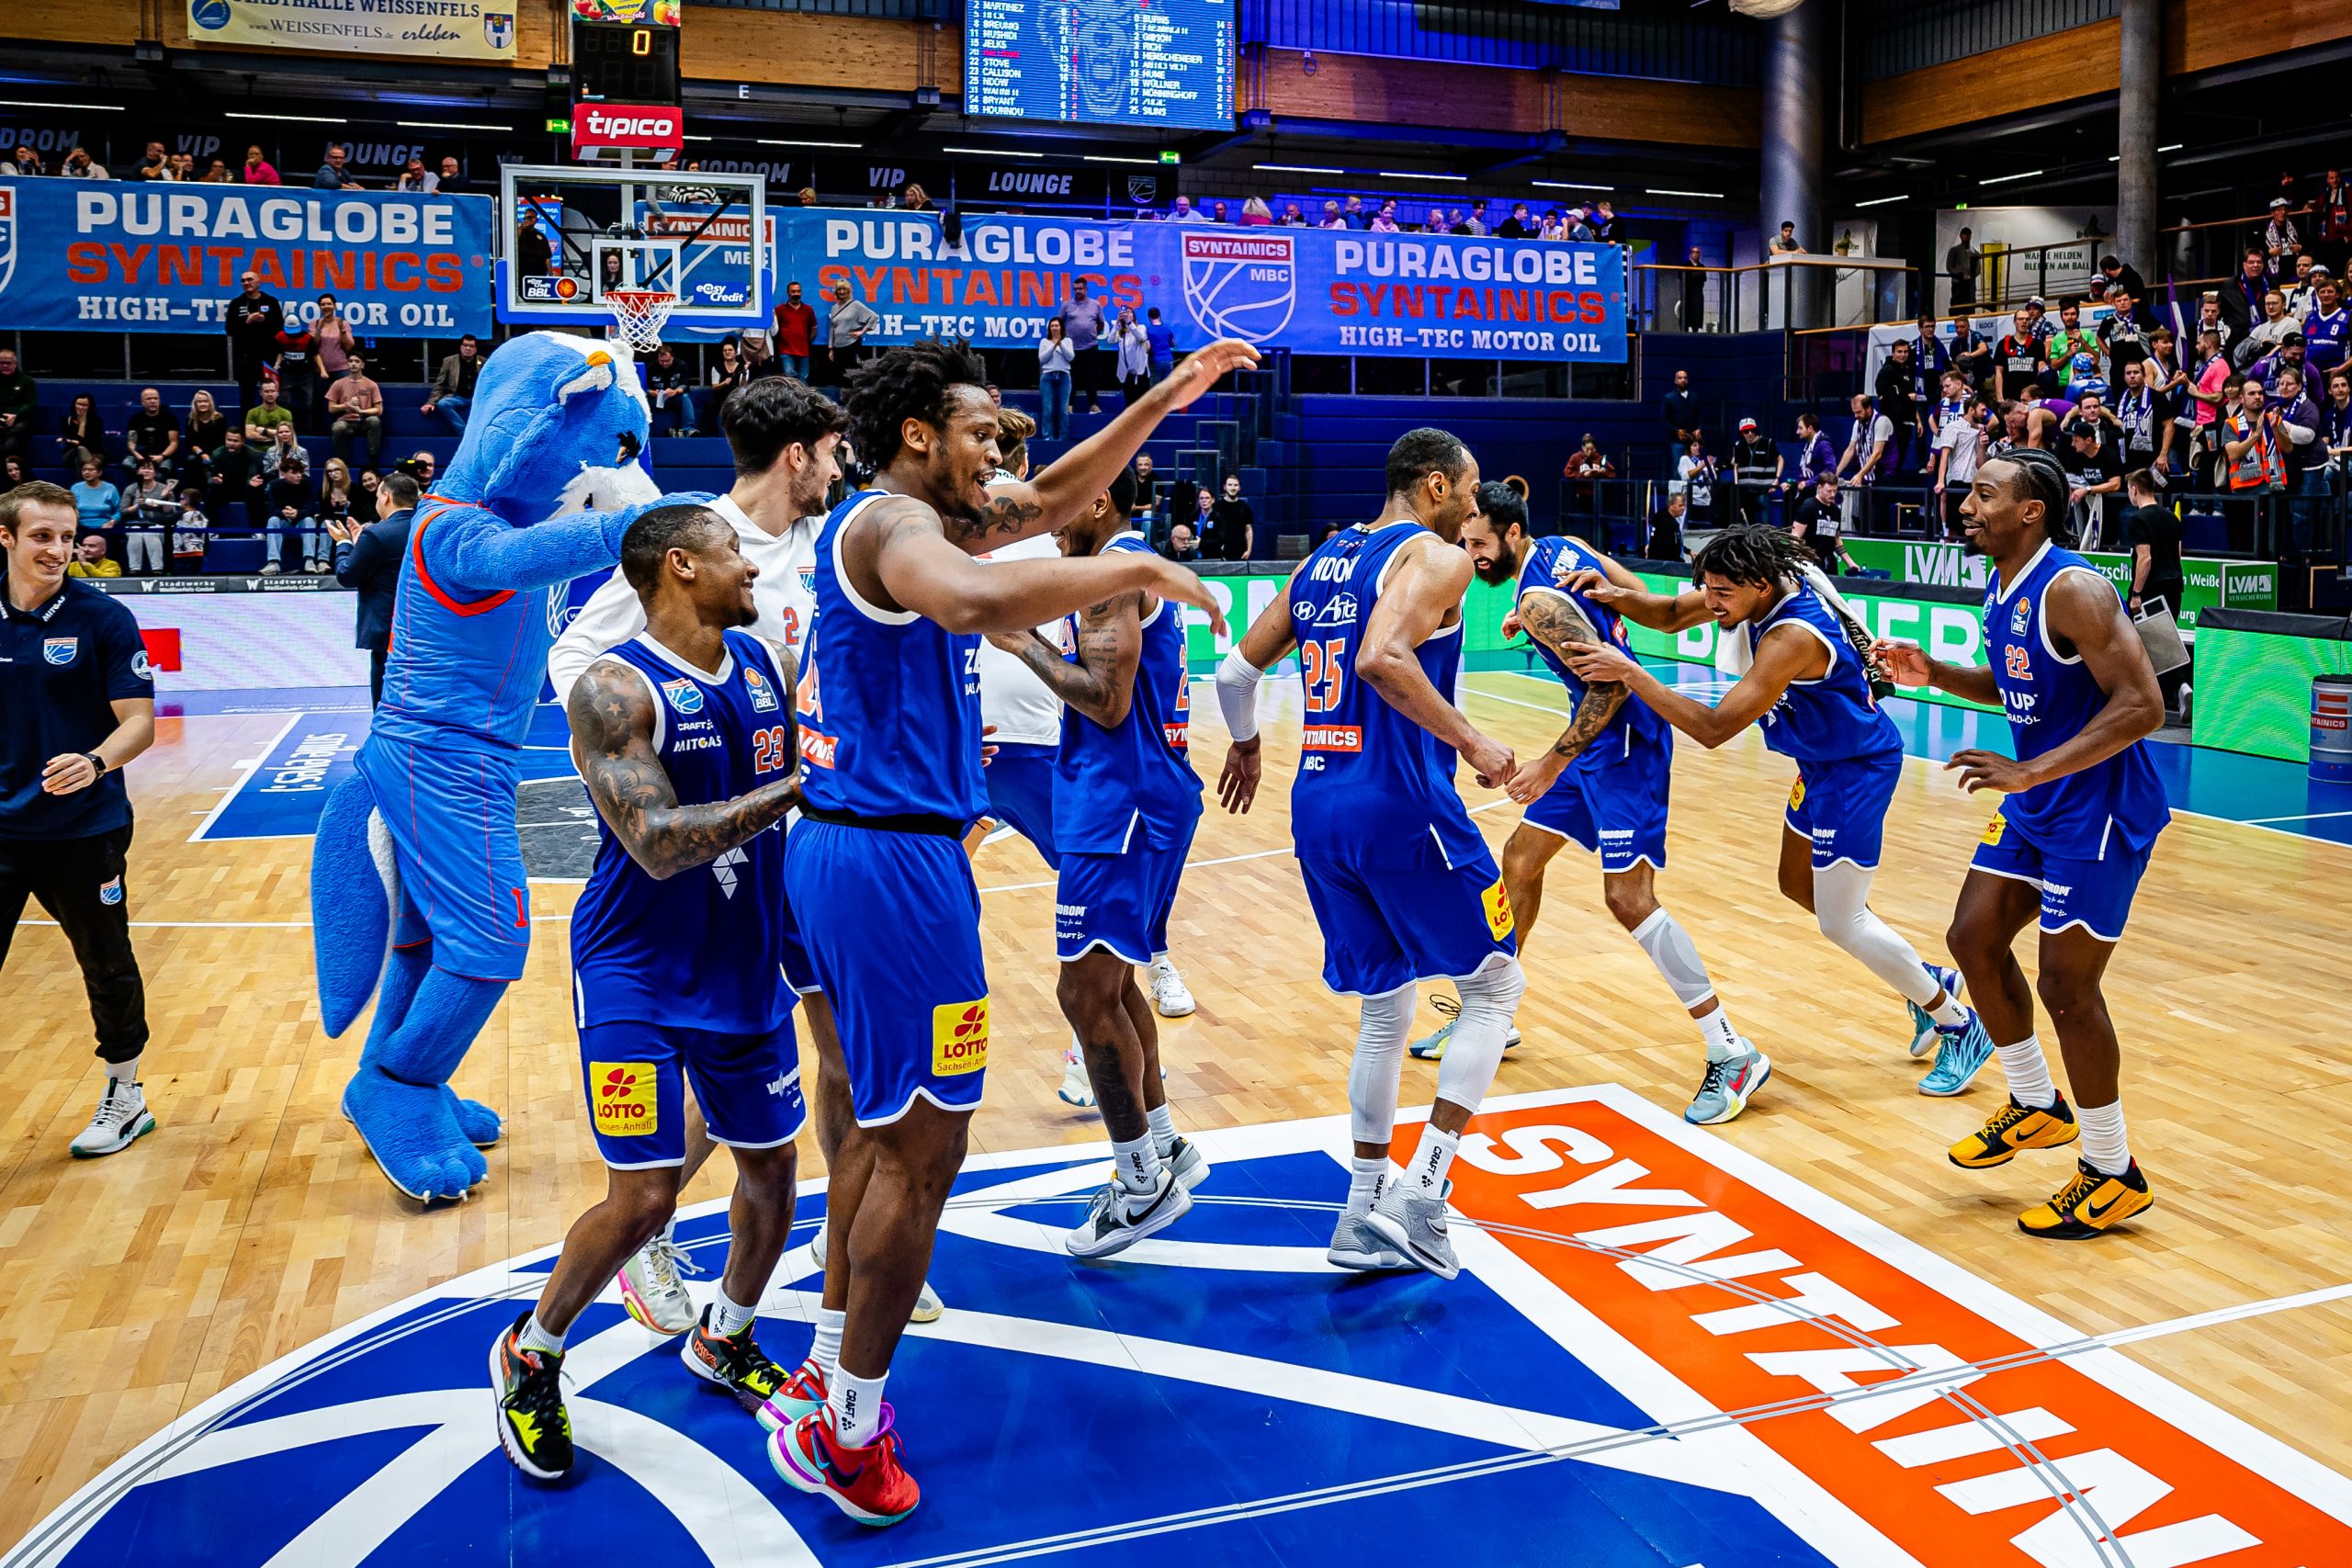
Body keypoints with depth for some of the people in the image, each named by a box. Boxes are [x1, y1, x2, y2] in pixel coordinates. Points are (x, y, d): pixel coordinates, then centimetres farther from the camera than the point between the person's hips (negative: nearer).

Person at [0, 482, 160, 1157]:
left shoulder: (103, 618, -8)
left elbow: (139, 721, -10)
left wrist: (95, 763, -28)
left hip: (83, 830, -2)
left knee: (107, 966, 11)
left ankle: (125, 1098, 30)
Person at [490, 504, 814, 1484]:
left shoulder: (769, 664, 3)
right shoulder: (614, 689, -17)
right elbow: (659, 846, -27)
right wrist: (794, 788, -28)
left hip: (748, 967, 7)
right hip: (638, 976, -6)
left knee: (772, 1168, 13)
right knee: (643, 1201, -7)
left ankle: (724, 1341, 39)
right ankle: (529, 1358, 21)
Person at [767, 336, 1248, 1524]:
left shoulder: (904, 517, 17)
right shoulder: (890, 522, -14)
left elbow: (1047, 502, 23)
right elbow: (976, 602, -38)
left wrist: (1166, 401, 18)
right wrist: (1138, 569, -27)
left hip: (845, 846, 11)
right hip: (895, 854, -11)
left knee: (886, 1120, 21)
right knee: (924, 1147, -1)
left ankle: (832, 1359, 33)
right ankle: (845, 1435, 10)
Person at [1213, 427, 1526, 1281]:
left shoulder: (1322, 560, 16)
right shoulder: (1436, 556, -6)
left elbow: (1236, 671, 16)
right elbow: (1383, 660, -25)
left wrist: (1246, 743, 33)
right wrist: (1472, 742, -18)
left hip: (1317, 806, 8)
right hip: (1400, 804, -7)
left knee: (1386, 1005, 19)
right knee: (1494, 985, 9)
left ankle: (1365, 1212, 20)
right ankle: (1422, 1190, 1)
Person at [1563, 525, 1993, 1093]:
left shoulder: (1793, 637, -34)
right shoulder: (1769, 581, -9)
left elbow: (1713, 729, -37)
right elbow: (1671, 615, 2)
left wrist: (1629, 672, -39)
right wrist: (1617, 595, -19)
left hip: (1856, 769, -10)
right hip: (1825, 762, 10)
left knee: (1841, 922, -1)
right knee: (1798, 885, 20)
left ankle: (1959, 1025, 16)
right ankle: (1928, 981, 34)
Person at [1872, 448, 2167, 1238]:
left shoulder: (2073, 589, -23)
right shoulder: (2003, 589, 6)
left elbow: (2142, 705, -28)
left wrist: (2030, 772, -33)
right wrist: (1932, 673, 5)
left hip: (2099, 808, -9)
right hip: (2036, 799, 10)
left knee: (2066, 986, -4)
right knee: (1974, 937, 12)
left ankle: (2114, 1174, 13)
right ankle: (2037, 1107, 31)